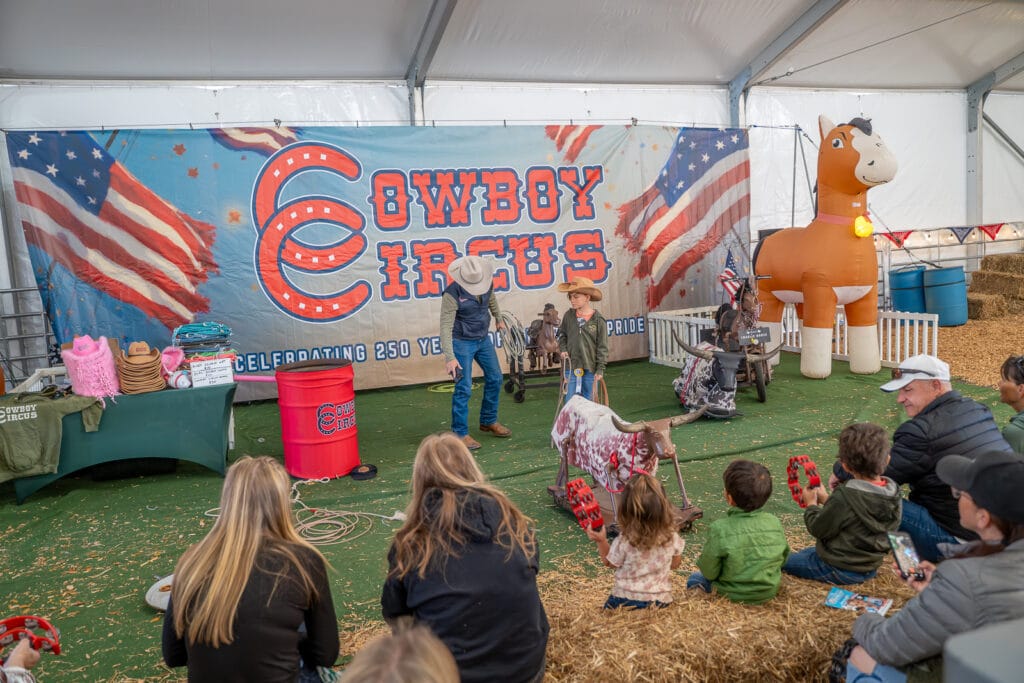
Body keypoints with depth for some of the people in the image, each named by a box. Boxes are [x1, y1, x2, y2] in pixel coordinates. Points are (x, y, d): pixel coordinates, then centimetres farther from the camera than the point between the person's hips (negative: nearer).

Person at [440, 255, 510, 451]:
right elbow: (446, 327, -27)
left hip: (483, 339, 7)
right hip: (462, 343, -7)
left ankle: (489, 421, 31)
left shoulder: (487, 283, -8)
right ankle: (460, 433, 5)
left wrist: (498, 319, 30)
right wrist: (449, 357, -32)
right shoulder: (452, 294, -25)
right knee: (464, 388, -7)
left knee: (495, 378, 13)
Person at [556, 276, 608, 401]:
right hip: (572, 366, 2)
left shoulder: (598, 319, -8)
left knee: (588, 400, 10)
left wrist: (600, 369, -7)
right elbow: (562, 334, 18)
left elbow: (602, 346, -5)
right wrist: (563, 349, 2)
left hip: (591, 368, -2)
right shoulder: (568, 316, 0)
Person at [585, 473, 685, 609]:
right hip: (660, 601, 2)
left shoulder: (623, 543, -21)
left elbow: (609, 562, 0)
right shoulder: (671, 537, -14)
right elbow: (675, 564, 6)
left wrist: (601, 541, 3)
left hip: (626, 601, -2)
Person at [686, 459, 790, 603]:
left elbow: (709, 572, -18)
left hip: (734, 595, -5)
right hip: (770, 592, 5)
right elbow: (783, 558, 2)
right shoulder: (775, 523, -15)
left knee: (695, 578, 22)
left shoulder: (720, 529, -28)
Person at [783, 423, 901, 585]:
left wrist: (811, 504, 1)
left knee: (785, 560, 8)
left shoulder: (844, 498, -31)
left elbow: (818, 529, -16)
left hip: (839, 571, -7)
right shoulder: (893, 493, -8)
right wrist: (826, 499, 10)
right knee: (809, 551, 29)